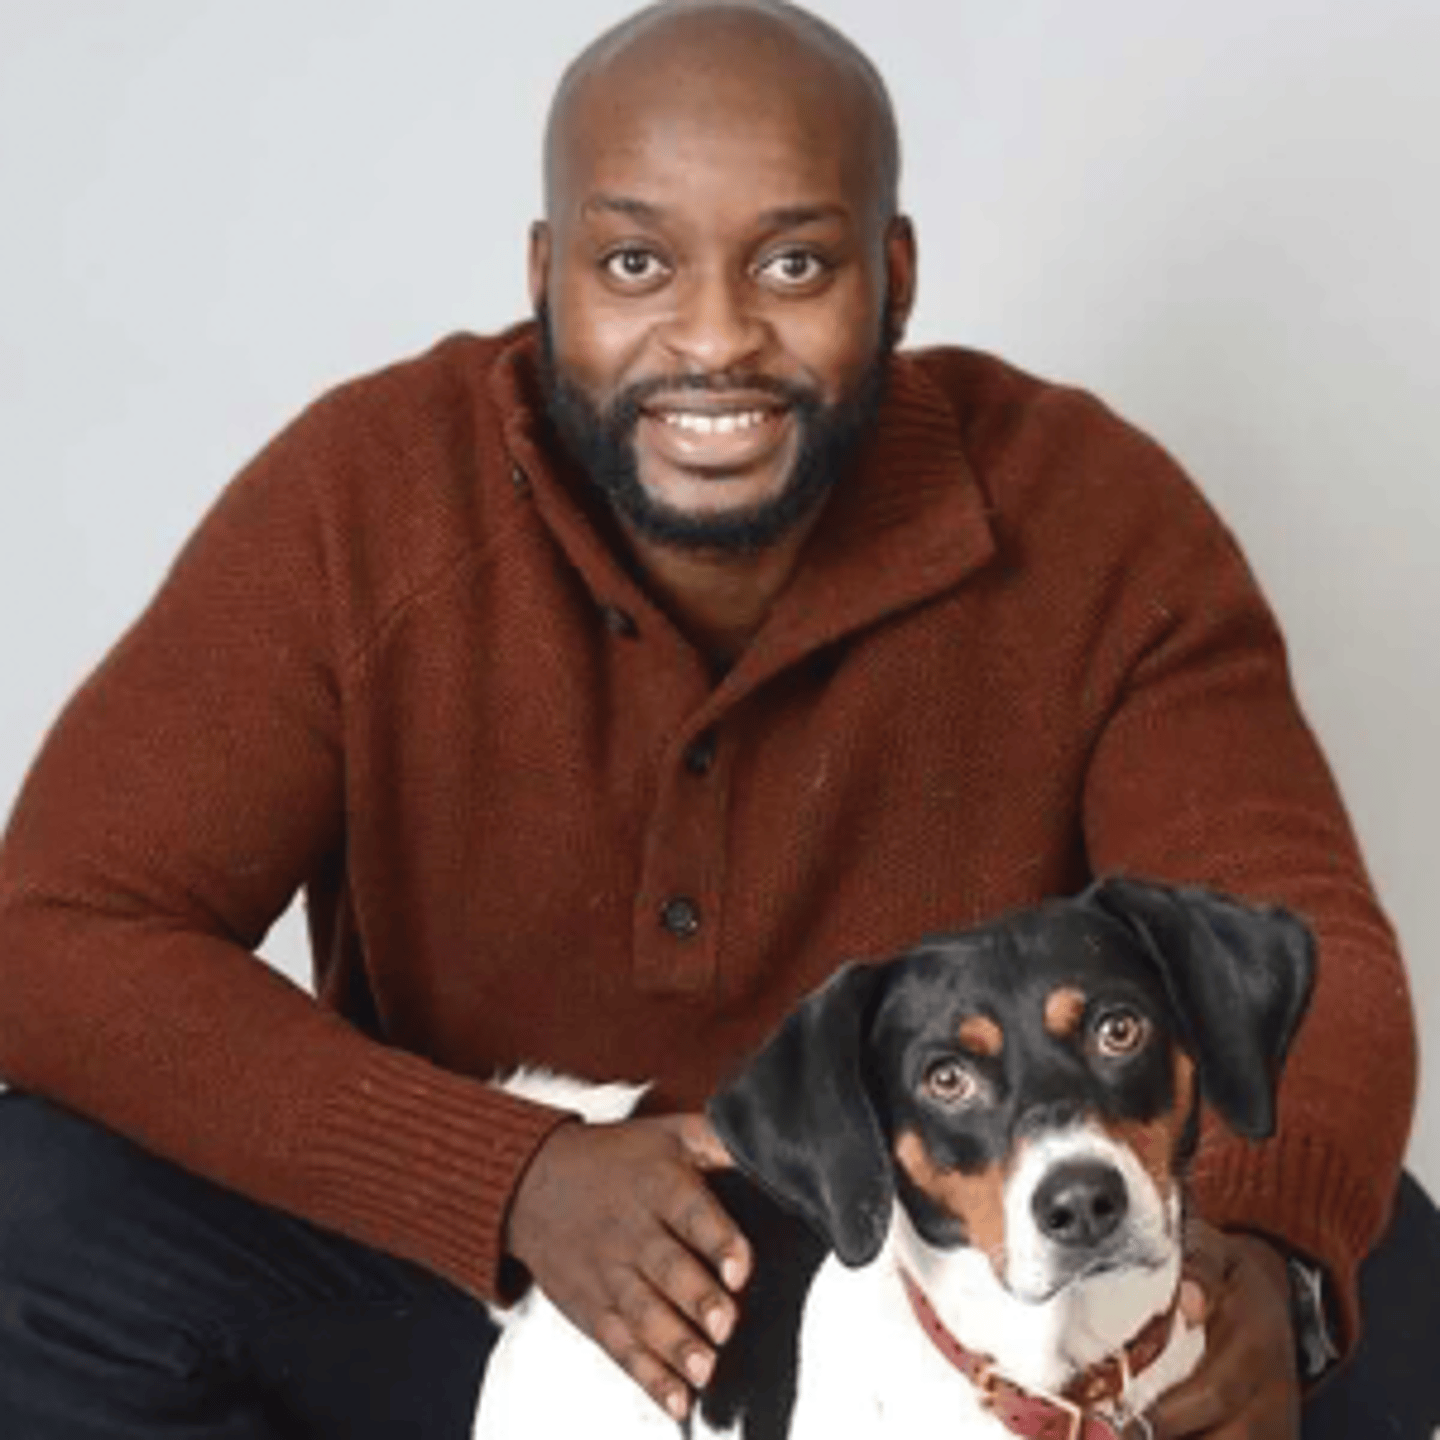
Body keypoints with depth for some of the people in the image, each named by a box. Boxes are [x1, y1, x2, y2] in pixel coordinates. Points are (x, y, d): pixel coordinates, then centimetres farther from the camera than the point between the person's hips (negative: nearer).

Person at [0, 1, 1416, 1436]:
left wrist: (1252, 1252, -37)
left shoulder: (1097, 524, -13)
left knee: (1372, 1295, -26)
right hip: (461, 1288, 1)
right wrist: (512, 1181, -31)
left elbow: (1303, 946, -13)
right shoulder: (362, 496, -15)